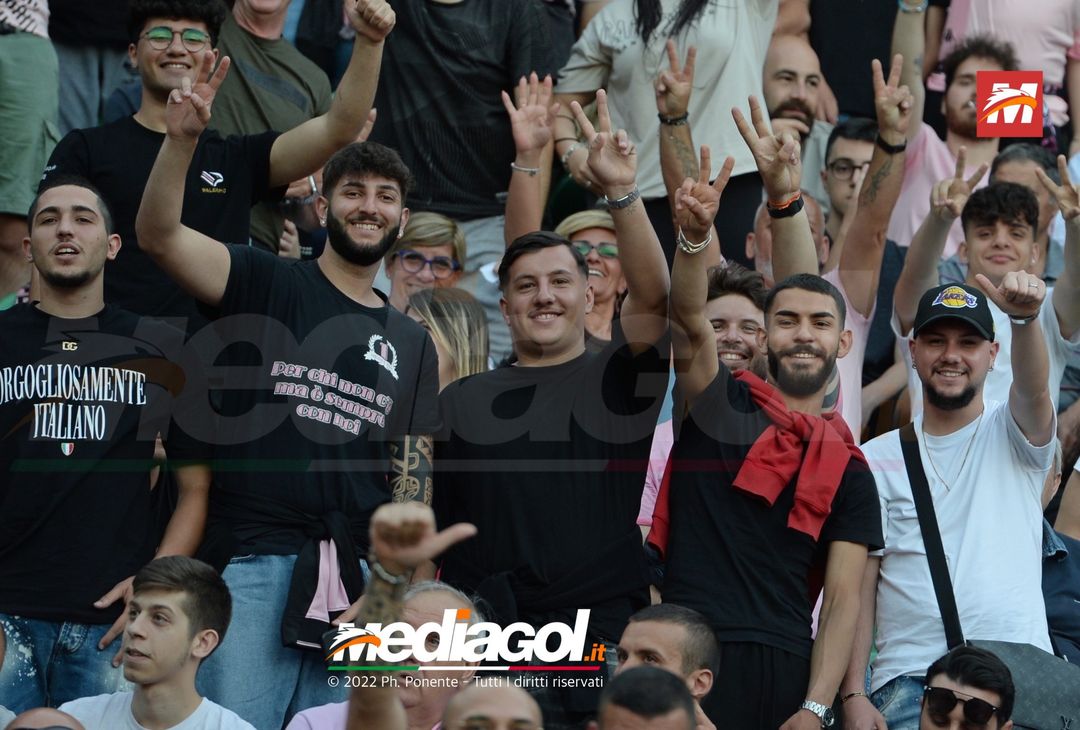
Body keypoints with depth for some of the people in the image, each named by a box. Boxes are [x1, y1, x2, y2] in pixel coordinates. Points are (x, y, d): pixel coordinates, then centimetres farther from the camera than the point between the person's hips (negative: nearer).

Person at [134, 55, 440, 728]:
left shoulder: (411, 342, 18)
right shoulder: (269, 285, 9)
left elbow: (413, 475, 13)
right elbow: (159, 235, -7)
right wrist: (183, 139, -24)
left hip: (362, 576, 3)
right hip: (255, 561, -3)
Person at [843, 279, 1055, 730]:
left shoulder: (1010, 435, 7)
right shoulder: (878, 458, 8)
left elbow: (1033, 391, -17)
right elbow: (859, 586, 5)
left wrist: (1024, 318, -38)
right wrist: (853, 694, -4)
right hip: (908, 684, 0)